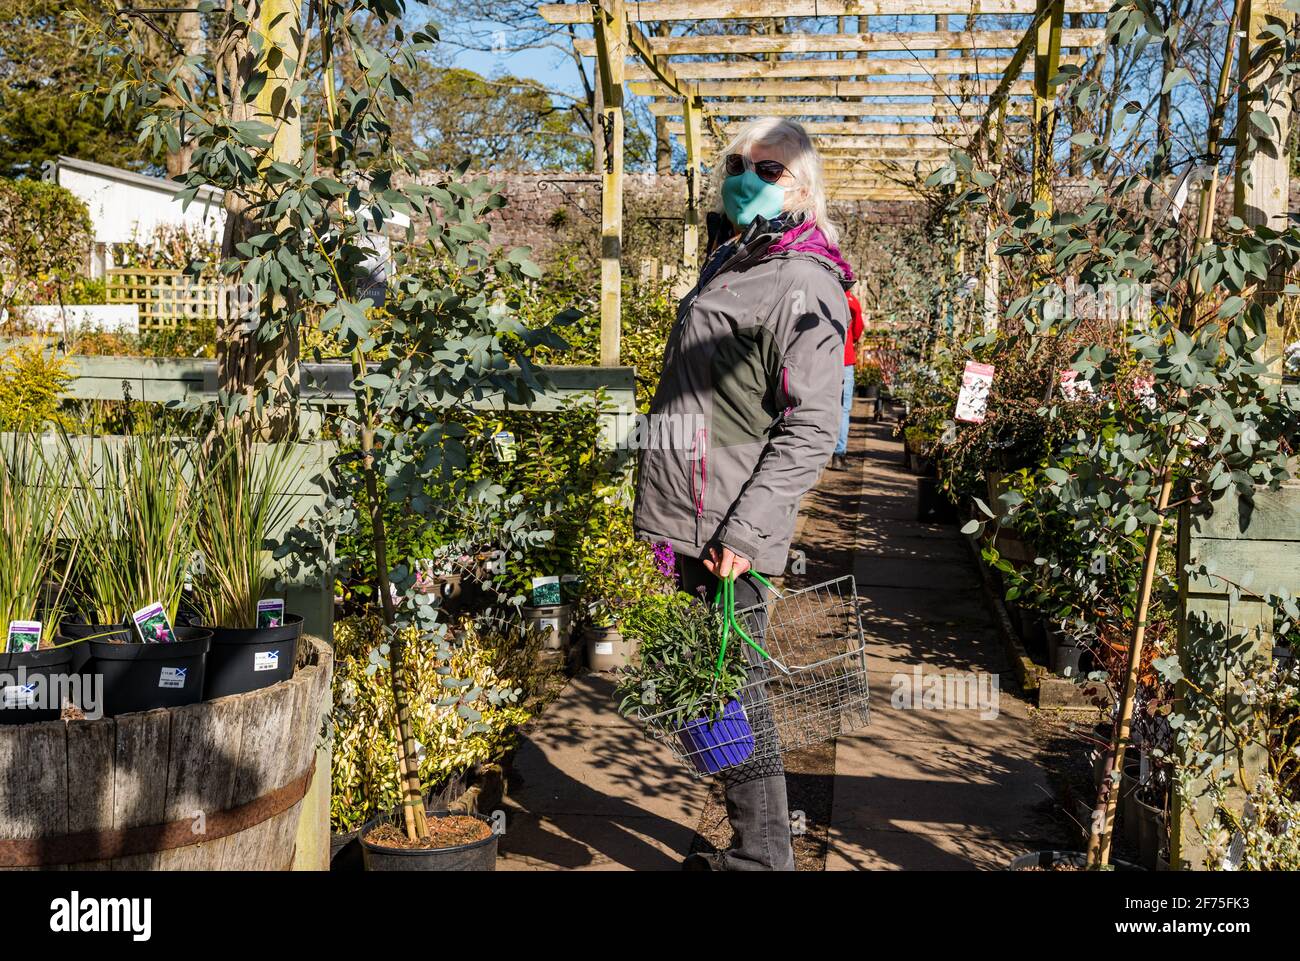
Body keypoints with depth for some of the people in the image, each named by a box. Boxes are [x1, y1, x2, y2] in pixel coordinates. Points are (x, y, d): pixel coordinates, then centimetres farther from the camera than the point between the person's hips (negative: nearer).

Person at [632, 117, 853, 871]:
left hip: (728, 532, -9)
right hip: (692, 517, 9)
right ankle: (759, 844, 30)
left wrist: (745, 529, -23)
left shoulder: (801, 285, -12)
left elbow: (812, 431, -19)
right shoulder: (730, 262, 17)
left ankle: (762, 856, 13)